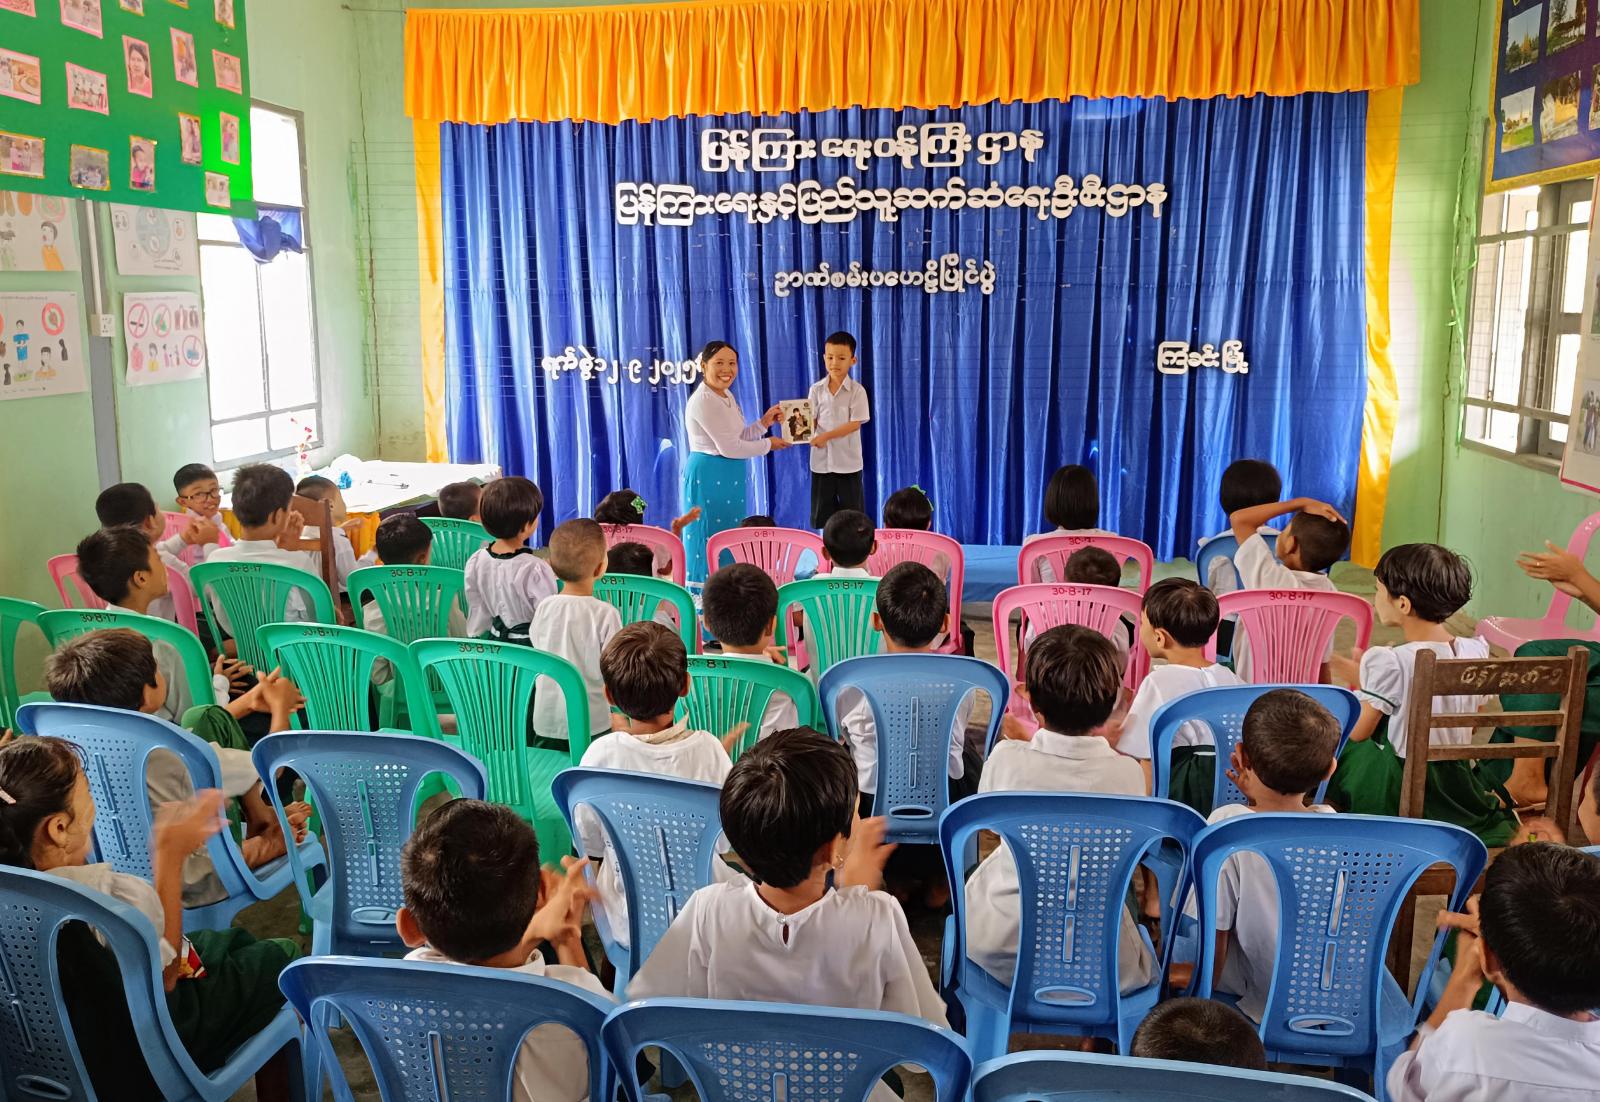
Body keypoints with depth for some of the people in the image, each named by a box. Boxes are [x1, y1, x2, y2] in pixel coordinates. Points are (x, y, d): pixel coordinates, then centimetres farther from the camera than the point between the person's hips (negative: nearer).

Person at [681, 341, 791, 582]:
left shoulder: (727, 396, 12)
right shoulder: (703, 401, -17)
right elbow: (728, 447, -19)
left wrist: (764, 423, 3)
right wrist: (768, 444, -8)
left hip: (730, 477, 9)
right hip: (708, 474, -9)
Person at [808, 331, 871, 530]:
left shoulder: (857, 390, -8)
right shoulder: (816, 389, 1)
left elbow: (855, 423, -13)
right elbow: (811, 420, 1)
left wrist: (826, 436, -20)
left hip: (848, 460, -3)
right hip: (821, 459, 3)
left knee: (852, 508, 7)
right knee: (821, 510, 11)